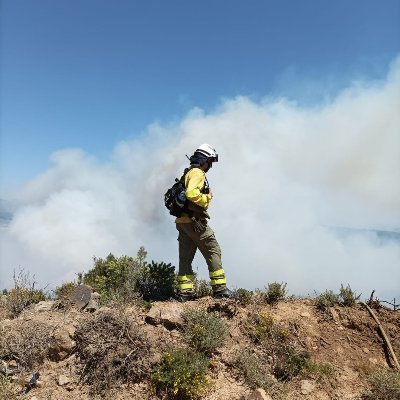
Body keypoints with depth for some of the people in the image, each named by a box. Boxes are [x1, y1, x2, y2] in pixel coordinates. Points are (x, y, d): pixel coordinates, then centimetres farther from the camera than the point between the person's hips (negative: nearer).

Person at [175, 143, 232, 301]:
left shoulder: (187, 173, 23)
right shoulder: (197, 173, -7)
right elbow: (191, 193, -25)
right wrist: (207, 198, -10)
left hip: (182, 221, 10)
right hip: (194, 220, -10)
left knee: (185, 257, 9)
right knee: (213, 251, -4)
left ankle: (184, 292, 12)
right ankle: (220, 288, -3)